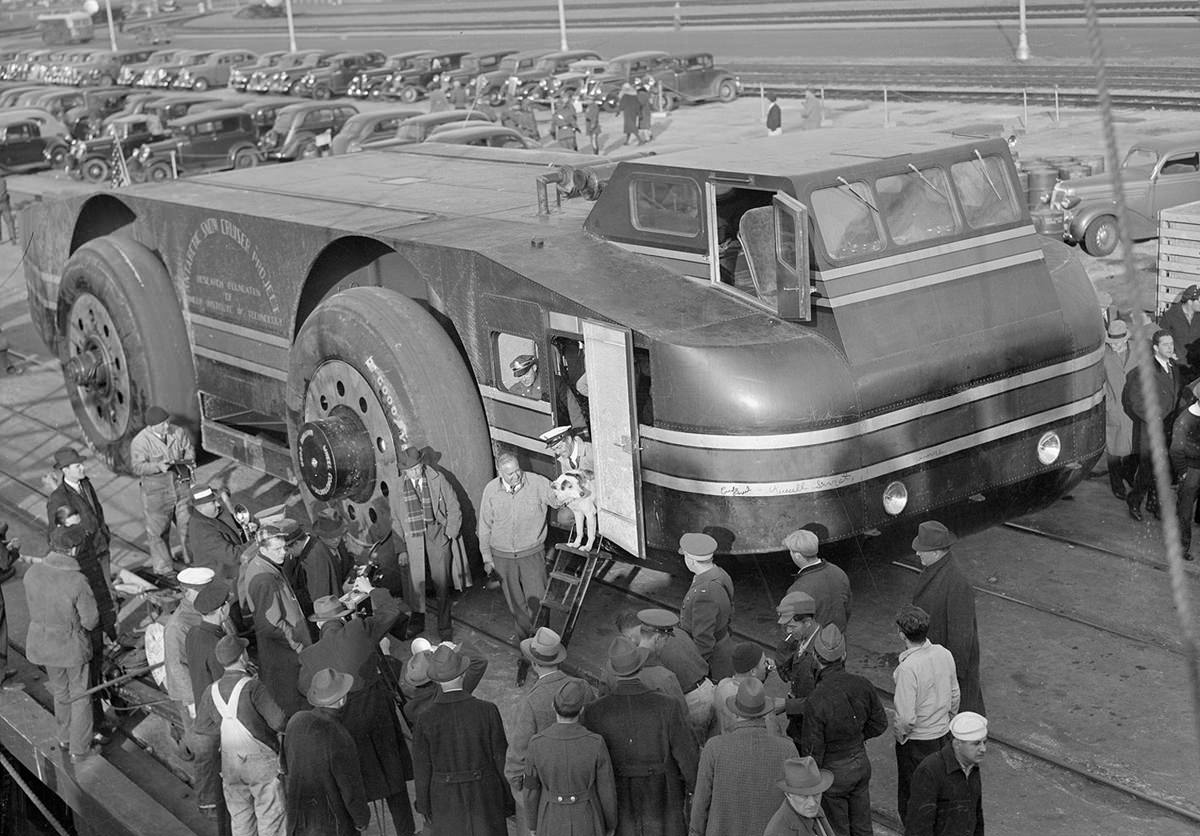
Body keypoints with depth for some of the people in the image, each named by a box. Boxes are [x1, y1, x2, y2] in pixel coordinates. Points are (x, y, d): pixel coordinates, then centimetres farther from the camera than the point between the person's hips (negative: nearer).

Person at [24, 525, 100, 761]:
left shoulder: (32, 573, -15)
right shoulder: (77, 582, -29)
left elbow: (33, 604, 1)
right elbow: (90, 621, -19)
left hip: (41, 642, 5)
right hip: (72, 644, -5)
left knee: (60, 690, 28)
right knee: (80, 695, 18)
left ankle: (65, 737, 47)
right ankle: (79, 748, 32)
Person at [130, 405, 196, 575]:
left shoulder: (178, 432, -4)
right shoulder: (139, 442, -16)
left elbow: (189, 448, 12)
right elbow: (137, 467, -17)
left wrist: (189, 460, -9)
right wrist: (158, 467, -30)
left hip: (181, 484, 4)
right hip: (156, 491, -4)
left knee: (187, 523, 12)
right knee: (158, 529, 6)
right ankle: (162, 566, 21)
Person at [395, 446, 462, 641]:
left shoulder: (437, 479, -5)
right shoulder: (399, 487, -2)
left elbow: (454, 508, 2)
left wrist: (450, 535, -3)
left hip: (437, 536, -1)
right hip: (414, 540, 1)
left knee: (441, 583, 2)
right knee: (416, 583, 4)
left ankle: (444, 627, 12)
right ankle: (417, 622, 21)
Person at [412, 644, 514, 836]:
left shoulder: (425, 721, -16)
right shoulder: (487, 712, -17)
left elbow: (423, 770, -7)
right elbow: (501, 758, -10)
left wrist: (424, 806, 9)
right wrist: (509, 800, 4)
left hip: (446, 801, 0)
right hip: (485, 797, 0)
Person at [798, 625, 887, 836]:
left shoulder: (816, 701, -30)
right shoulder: (862, 685, -14)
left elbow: (812, 751, -21)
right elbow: (879, 724, 2)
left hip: (834, 771, -5)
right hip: (861, 763, 5)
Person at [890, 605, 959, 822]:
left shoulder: (908, 668, -30)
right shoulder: (944, 654, -9)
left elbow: (906, 717, -26)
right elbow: (954, 696, 5)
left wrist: (899, 732, -6)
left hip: (916, 741, -7)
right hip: (942, 734, 7)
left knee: (910, 796, 13)